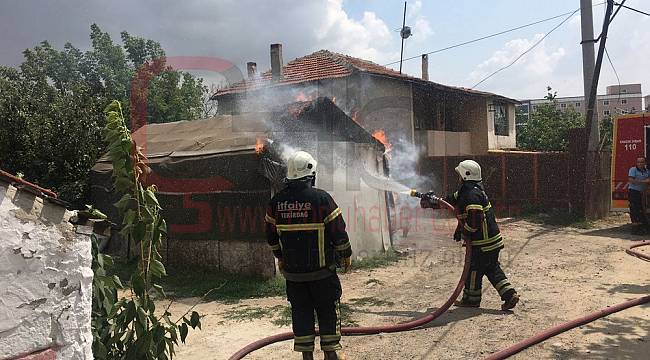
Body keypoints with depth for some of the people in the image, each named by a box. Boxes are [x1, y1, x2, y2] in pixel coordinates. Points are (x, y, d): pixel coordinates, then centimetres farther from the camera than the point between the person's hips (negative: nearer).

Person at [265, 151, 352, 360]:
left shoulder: (276, 201, 0)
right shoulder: (321, 198, -13)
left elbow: (271, 235, 11)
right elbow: (338, 231, -10)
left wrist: (280, 257, 26)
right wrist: (346, 255, 6)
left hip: (292, 270, 4)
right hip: (322, 270, -3)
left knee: (300, 311, 13)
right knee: (328, 310, 11)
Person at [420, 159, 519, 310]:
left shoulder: (472, 194, -22)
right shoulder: (466, 191, 12)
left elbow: (475, 219, -29)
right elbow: (451, 201, 23)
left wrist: (463, 231, -16)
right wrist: (433, 202, 19)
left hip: (483, 242, -10)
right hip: (491, 238, 10)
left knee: (474, 269, 5)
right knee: (492, 268, 15)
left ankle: (471, 299, 19)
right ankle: (509, 294, 13)